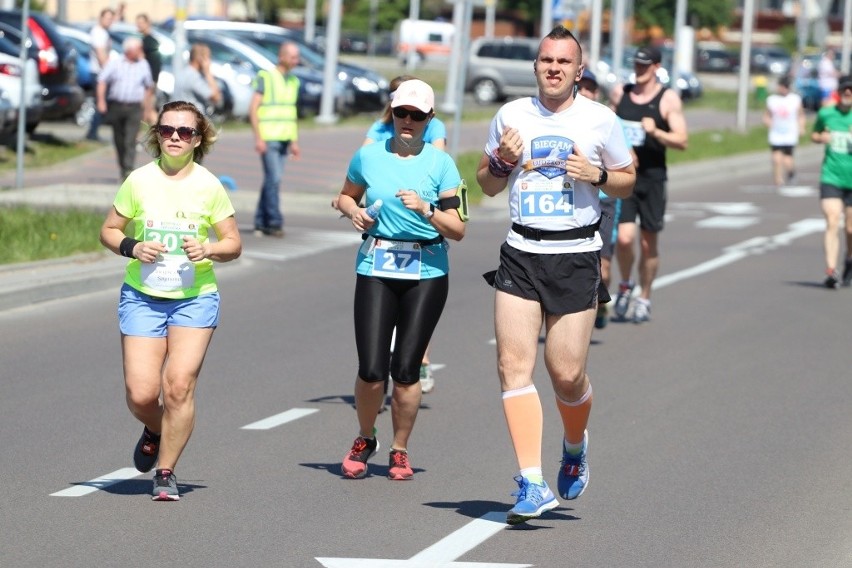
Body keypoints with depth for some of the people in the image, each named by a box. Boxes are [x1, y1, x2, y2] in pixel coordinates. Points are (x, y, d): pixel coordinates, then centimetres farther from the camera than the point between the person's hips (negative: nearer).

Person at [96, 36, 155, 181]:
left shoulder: (143, 65, 8)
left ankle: (129, 170, -19)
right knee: (119, 141, 8)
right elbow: (102, 81, 3)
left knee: (130, 141, -13)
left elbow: (149, 87, 17)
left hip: (134, 108, -1)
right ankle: (123, 169, 22)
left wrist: (148, 108, 16)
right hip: (116, 106, 1)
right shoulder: (115, 63, 3)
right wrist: (101, 101, -6)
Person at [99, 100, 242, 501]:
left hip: (195, 298, -1)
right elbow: (109, 230, 8)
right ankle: (155, 431, 29)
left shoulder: (209, 186, -2)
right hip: (142, 297, 1)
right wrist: (132, 248, -12)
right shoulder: (139, 181, -2)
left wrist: (208, 250, -17)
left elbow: (233, 244, 4)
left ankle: (166, 472, 2)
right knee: (141, 394, -7)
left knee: (179, 385, -12)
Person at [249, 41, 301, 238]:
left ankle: (261, 223, 11)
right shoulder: (265, 77, -7)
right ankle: (274, 222, -9)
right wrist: (258, 138, -16)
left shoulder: (293, 81, 14)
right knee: (274, 178, -11)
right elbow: (253, 108, -10)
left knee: (271, 180, 7)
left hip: (283, 139, 6)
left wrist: (294, 141, 15)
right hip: (268, 139, -6)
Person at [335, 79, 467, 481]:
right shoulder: (369, 156, 4)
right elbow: (346, 195, 22)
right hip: (375, 269, 1)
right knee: (371, 369, -7)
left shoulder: (440, 164, -1)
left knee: (406, 369, -2)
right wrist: (354, 211, 1)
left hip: (427, 272, -1)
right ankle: (364, 441, 19)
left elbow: (458, 230, -3)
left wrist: (425, 209, -19)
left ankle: (400, 450, 17)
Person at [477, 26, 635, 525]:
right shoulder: (511, 115, 9)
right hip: (521, 254, 2)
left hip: (577, 255, -2)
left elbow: (627, 181, 12)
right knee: (514, 364, -12)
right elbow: (487, 185, 18)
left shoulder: (600, 119, 2)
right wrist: (502, 161, -4)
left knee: (566, 372, -3)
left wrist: (598, 175, -9)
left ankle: (576, 445, 31)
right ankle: (532, 484, -11)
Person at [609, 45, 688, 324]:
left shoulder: (668, 99, -3)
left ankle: (644, 297, 24)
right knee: (624, 238, -13)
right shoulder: (619, 93, 7)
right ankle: (625, 285, 14)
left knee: (648, 243, 7)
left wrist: (655, 132, -22)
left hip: (652, 177, -1)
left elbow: (682, 141, -7)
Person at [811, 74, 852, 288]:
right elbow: (814, 134, 23)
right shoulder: (826, 114, 5)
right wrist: (821, 137, 0)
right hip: (831, 177, 0)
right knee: (832, 223, -15)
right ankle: (831, 271, -20)